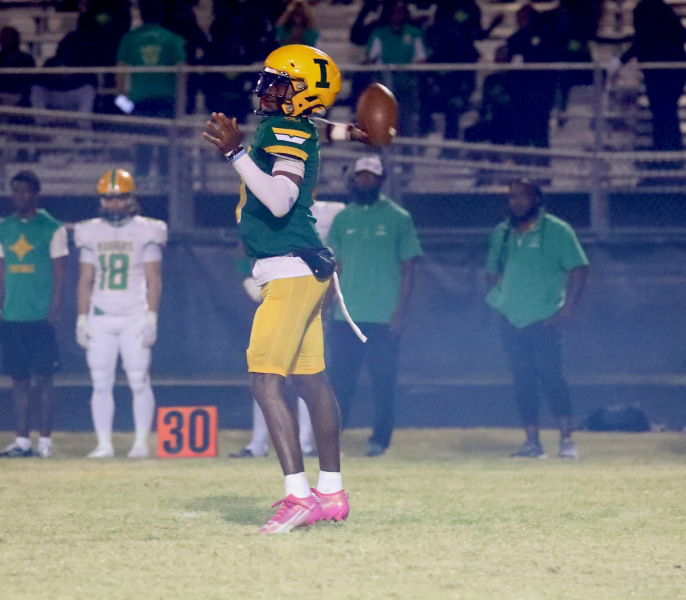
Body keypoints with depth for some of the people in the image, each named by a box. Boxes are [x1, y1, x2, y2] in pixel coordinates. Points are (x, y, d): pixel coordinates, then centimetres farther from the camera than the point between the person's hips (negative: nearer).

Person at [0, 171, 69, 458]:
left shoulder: (52, 229, -2)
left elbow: (60, 273, -3)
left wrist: (53, 311, -12)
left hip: (41, 317, -5)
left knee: (43, 378, -4)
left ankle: (45, 440, -1)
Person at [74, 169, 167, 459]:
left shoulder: (144, 232, 0)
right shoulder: (92, 233, 9)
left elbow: (154, 280, -1)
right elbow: (85, 280, 12)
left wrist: (151, 317, -8)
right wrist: (82, 319, 6)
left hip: (134, 317, -3)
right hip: (100, 317, 3)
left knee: (139, 382, -5)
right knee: (101, 383, 0)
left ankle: (141, 443, 1)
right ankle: (104, 443, 4)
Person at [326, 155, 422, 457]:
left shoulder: (398, 219, 3)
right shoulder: (343, 219, 12)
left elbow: (408, 267, 2)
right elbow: (333, 266, 14)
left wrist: (401, 311, -7)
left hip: (384, 319, -2)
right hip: (346, 317, 2)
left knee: (383, 381, 0)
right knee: (339, 379, -1)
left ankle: (379, 440, 7)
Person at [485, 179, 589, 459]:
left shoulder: (557, 231, -2)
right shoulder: (501, 233, 13)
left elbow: (579, 268, -5)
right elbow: (493, 269, 25)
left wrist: (566, 308, -12)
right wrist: (498, 290, 5)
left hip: (545, 321, -5)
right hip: (511, 320, 5)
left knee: (551, 378, -11)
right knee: (523, 383, 4)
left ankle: (567, 440, -9)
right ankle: (532, 442, 8)